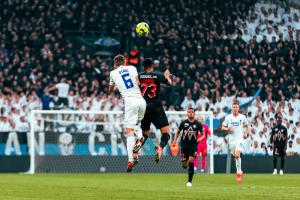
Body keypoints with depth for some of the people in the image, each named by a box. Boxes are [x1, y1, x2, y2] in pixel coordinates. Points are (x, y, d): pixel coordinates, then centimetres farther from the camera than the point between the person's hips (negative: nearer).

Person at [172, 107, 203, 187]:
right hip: (184, 145, 1)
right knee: (184, 165, -1)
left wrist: (200, 138, -14)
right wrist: (175, 140, 5)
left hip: (193, 145, -1)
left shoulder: (198, 124, -1)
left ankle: (189, 181, -5)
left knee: (191, 161, -16)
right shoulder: (184, 123, 1)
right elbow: (178, 131, 15)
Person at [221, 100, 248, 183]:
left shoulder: (242, 117, 2)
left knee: (237, 154, -21)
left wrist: (246, 133, 0)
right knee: (235, 156, 9)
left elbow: (246, 126, 17)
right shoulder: (228, 117, 3)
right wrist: (227, 129, -12)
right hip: (231, 139, 3)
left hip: (240, 138, -3)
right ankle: (240, 172, 27)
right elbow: (223, 127, 9)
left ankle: (238, 172, -11)